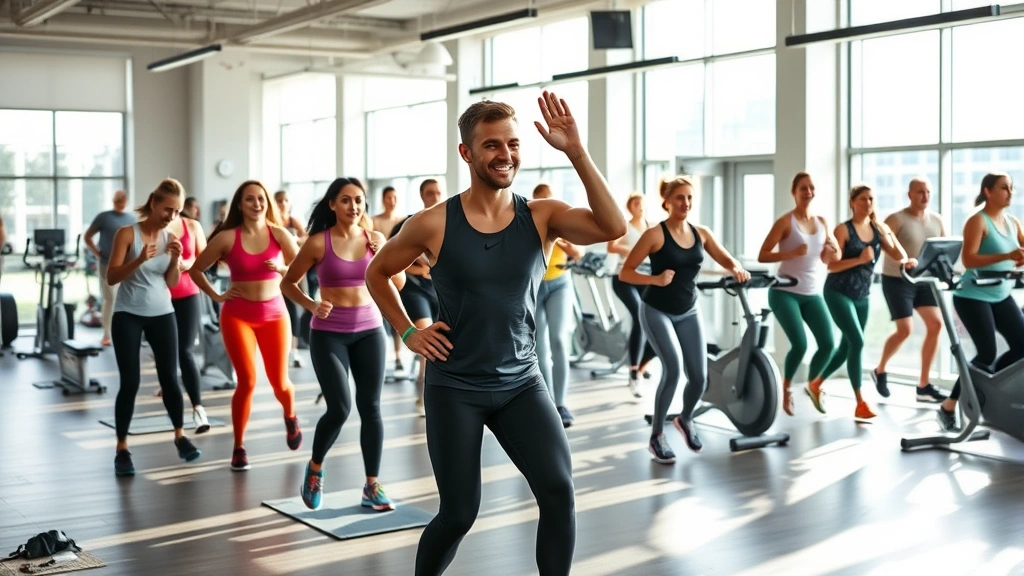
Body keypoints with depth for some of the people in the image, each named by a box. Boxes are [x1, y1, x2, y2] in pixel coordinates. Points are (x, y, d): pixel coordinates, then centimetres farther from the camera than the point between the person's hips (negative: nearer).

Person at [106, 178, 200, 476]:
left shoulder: (170, 237, 3)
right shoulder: (127, 233, -9)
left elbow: (172, 282, 4)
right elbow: (112, 277, -13)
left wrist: (176, 259, -14)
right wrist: (139, 260, -27)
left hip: (162, 314, 4)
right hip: (128, 315, -4)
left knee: (169, 377, 6)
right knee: (130, 382, -6)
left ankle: (180, 436, 23)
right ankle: (122, 449, 4)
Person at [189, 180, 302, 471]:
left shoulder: (279, 234, -3)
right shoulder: (227, 237, -6)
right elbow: (196, 269, 4)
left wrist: (283, 268, -17)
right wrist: (216, 297, -1)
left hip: (274, 314, 1)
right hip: (238, 316, -1)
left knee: (280, 383, 3)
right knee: (247, 381, -10)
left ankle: (291, 418, 40)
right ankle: (238, 447, 8)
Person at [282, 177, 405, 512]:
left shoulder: (374, 238, 2)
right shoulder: (319, 242, -7)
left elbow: (398, 283, 8)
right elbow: (288, 283, 1)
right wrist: (311, 305, -15)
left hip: (369, 330, 3)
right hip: (329, 333, -3)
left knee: (371, 408, 3)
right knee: (340, 408, -12)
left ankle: (372, 487, 12)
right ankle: (315, 468, 17)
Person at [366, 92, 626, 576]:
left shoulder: (542, 217, -5)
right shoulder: (434, 224, -9)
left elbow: (613, 228, -23)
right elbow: (377, 272, 7)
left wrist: (576, 152, -27)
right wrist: (408, 332, -1)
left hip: (522, 383, 2)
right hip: (454, 387, -2)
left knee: (560, 492, -13)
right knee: (460, 512, 4)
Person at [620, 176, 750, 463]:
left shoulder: (701, 233, 1)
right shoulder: (655, 234, -14)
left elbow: (725, 259, 12)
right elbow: (625, 272, -14)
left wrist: (737, 269, -10)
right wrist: (656, 279, -28)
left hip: (688, 312, 5)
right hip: (657, 311, -5)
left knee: (699, 377, 0)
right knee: (673, 367, -23)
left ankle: (685, 420, 33)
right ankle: (657, 436, -5)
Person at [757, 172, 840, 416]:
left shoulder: (822, 222, 9)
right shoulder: (785, 222, -7)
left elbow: (825, 259, 15)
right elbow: (762, 256, -12)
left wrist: (831, 252, -7)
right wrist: (792, 253, -24)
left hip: (813, 293, 5)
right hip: (785, 292, -5)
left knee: (828, 344, -5)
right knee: (800, 344, -18)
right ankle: (786, 389, 8)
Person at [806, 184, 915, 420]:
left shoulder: (878, 229, 5)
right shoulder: (843, 230, -10)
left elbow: (900, 256, -1)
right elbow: (832, 265, -17)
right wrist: (860, 259, -27)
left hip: (862, 296, 7)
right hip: (838, 293, -7)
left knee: (847, 346, 13)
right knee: (857, 342, -16)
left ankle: (815, 385, 33)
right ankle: (860, 404, -11)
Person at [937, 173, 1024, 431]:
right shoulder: (977, 221, -12)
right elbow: (968, 260, -22)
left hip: (1000, 296, 8)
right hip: (973, 297, -8)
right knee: (987, 354, -10)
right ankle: (947, 408, 2)